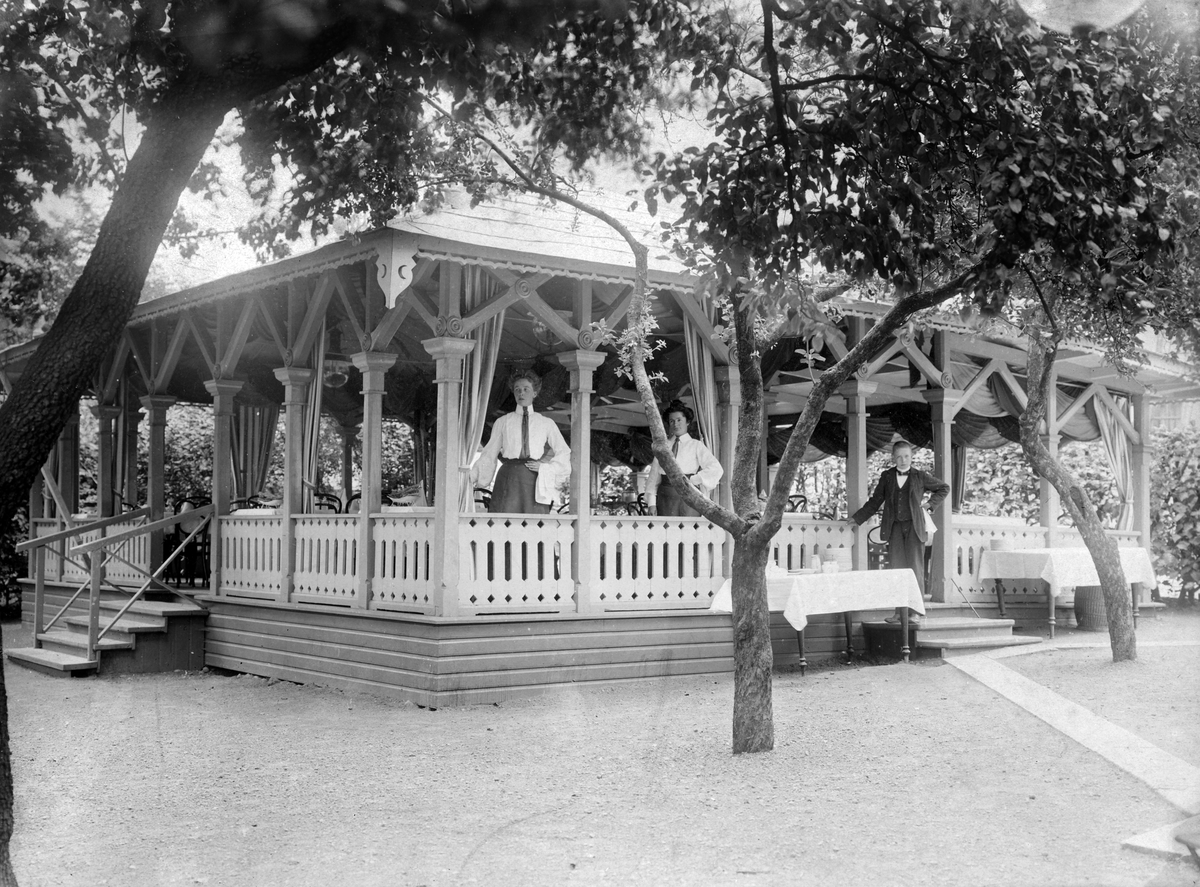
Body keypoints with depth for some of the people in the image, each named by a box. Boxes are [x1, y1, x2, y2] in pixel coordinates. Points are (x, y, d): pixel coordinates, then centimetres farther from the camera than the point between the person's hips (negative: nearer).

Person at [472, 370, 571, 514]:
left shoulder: (546, 423, 15)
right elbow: (490, 453, 12)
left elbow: (564, 453, 16)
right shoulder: (502, 422, 15)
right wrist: (473, 475, 0)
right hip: (508, 479, 0)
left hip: (535, 481, 0)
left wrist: (545, 467, 2)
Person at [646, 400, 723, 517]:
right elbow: (653, 476, 14)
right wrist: (651, 503, 3)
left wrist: (693, 480, -7)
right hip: (665, 497, 2)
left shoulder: (696, 446, 9)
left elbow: (716, 469, -2)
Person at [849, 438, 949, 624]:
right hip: (894, 528, 2)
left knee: (915, 568, -5)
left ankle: (916, 612, -4)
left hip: (914, 527, -2)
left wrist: (931, 504, 6)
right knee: (896, 570, -2)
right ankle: (899, 611, 2)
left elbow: (944, 488, 17)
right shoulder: (886, 476, 9)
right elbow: (875, 502, 15)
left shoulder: (921, 476, 5)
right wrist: (857, 518, 13)